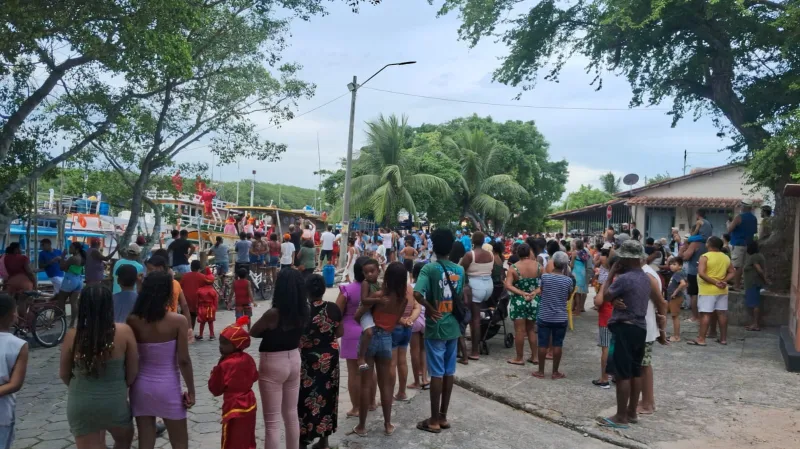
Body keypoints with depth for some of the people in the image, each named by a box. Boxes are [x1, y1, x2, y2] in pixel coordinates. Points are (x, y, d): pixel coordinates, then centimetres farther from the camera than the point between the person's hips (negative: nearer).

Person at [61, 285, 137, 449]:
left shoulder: (72, 336, -11)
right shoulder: (124, 331, -13)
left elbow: (64, 374, 3)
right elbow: (133, 372, -5)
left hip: (80, 404, 1)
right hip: (114, 402, -1)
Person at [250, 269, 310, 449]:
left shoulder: (273, 314, -24)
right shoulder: (303, 311, -6)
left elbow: (253, 332, -7)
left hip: (273, 365, -6)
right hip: (294, 360, 6)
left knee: (272, 421, 4)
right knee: (291, 414, 20)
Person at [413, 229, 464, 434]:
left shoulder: (429, 268, -14)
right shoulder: (459, 270, 4)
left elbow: (417, 294, -27)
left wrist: (430, 308, -12)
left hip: (435, 327, -5)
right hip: (453, 326, 5)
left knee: (437, 373, 1)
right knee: (449, 372, 12)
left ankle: (434, 421, 10)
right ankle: (443, 416, 23)